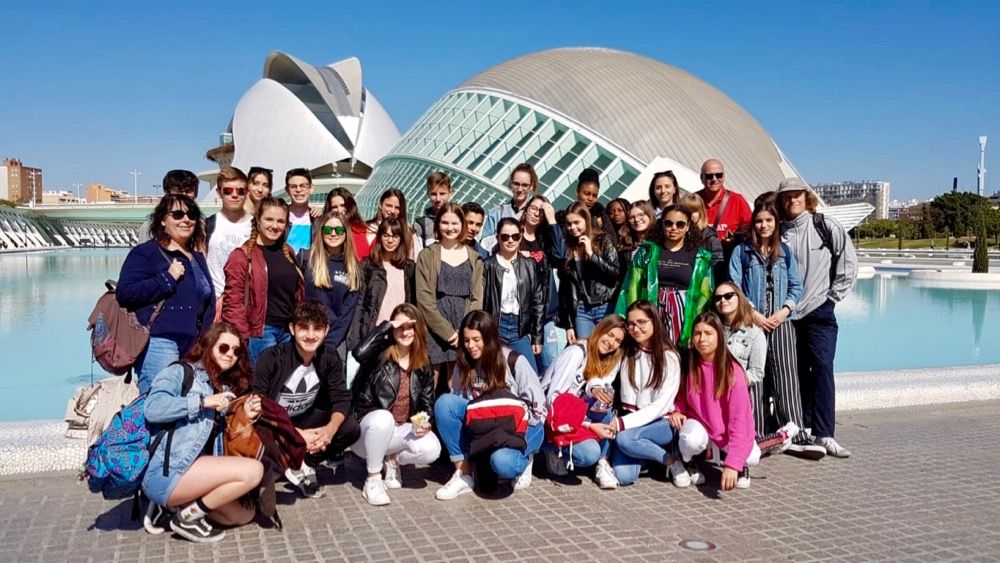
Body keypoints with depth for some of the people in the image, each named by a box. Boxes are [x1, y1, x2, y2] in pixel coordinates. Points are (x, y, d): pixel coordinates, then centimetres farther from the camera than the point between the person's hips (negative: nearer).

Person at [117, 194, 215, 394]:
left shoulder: (197, 258, 21)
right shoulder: (145, 253, 0)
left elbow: (209, 302, 27)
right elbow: (124, 293, -11)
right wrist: (167, 278, -14)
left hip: (194, 347, 7)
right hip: (158, 343, -6)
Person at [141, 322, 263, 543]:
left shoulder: (226, 390, 18)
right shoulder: (180, 372, -2)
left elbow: (223, 440, 16)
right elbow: (152, 408, -21)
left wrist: (245, 418, -1)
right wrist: (203, 401, -21)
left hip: (197, 471, 8)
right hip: (165, 472, -8)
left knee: (245, 514, 5)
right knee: (253, 470, -20)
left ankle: (171, 509, 11)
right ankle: (187, 517, -6)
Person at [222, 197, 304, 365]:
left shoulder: (288, 253, 14)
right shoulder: (243, 256, -6)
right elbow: (233, 300, -11)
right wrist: (241, 337, -16)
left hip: (289, 331, 6)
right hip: (260, 332, -6)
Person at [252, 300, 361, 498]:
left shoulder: (330, 358, -11)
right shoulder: (272, 358, -24)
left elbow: (342, 399, -11)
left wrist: (330, 429, -33)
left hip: (305, 420, 4)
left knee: (351, 428, -19)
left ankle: (303, 463, -6)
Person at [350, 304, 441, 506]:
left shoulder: (423, 364, 3)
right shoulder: (380, 354, -12)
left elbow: (428, 402, 10)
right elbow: (359, 353, -37)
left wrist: (426, 422, -12)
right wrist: (388, 326, -29)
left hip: (403, 429, 4)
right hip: (370, 425, -4)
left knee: (431, 449, -24)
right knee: (383, 418, -39)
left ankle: (392, 459, 9)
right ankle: (372, 480, -18)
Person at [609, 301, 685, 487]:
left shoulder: (669, 357, -6)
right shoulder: (626, 353, 4)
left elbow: (660, 406, -13)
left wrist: (622, 423, -22)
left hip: (660, 423, -3)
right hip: (631, 420, 3)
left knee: (624, 439, -33)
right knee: (623, 476, -22)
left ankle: (672, 462, -9)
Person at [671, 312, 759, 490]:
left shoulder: (733, 371, -22)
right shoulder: (688, 366, -11)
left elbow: (740, 418, -28)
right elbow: (681, 396, 9)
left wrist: (732, 464, -37)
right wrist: (677, 411, -17)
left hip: (727, 430, -1)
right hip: (699, 424, 2)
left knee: (751, 458, -30)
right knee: (692, 440, -34)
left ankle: (741, 465, 8)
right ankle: (687, 462, 3)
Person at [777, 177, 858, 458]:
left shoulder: (826, 227, 1)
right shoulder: (778, 232, 6)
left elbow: (849, 263, 2)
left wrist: (833, 295, -1)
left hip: (819, 311, -2)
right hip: (787, 314, 2)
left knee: (822, 368, -11)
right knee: (798, 373, 8)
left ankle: (824, 435, -9)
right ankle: (803, 431, 18)